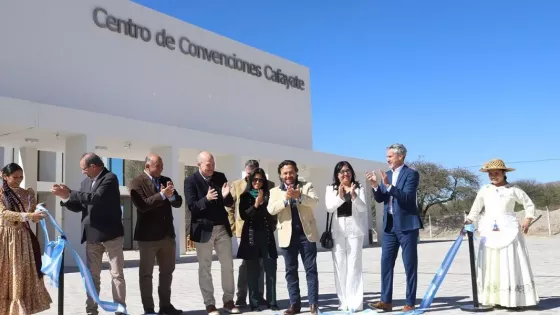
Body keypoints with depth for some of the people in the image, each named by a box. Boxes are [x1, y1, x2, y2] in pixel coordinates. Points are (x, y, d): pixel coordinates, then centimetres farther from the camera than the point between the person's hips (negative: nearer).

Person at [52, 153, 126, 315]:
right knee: (92, 275, 10)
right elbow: (78, 206, 13)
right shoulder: (86, 182, 12)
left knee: (117, 274, 1)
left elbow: (96, 198, -25)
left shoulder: (110, 178, -10)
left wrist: (69, 193, -20)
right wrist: (65, 197, -5)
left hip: (110, 234, -7)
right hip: (92, 235, 7)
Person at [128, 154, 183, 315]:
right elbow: (142, 205, -21)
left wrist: (172, 195, -12)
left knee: (167, 271, 12)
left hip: (167, 233, 6)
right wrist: (162, 195, -25)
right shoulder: (136, 183, -7)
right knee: (146, 273, 5)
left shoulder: (166, 180, 11)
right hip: (148, 235, -6)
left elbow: (178, 203, 8)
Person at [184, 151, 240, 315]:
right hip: (203, 229, -4)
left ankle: (228, 301, 20)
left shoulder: (220, 177, 3)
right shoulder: (191, 181, -8)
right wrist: (206, 199, -33)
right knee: (205, 268, 5)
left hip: (222, 227, 4)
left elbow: (230, 204, 2)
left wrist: (226, 196, -20)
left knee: (228, 265, 8)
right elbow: (192, 206, -16)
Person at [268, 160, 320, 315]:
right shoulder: (275, 191, 8)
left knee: (311, 269, -1)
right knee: (291, 271, 5)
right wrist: (285, 199, -23)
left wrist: (299, 196, -27)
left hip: (307, 233, -1)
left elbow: (315, 202, -10)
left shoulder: (306, 186, 6)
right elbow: (271, 209, -8)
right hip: (288, 235, 1)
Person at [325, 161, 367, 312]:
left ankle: (355, 302, -3)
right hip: (337, 231, 2)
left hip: (354, 230, -2)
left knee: (354, 265, -4)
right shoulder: (331, 188, 8)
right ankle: (344, 301, 10)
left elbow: (363, 208, -4)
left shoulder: (358, 188, 4)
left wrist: (354, 195, -22)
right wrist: (340, 196, -22)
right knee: (340, 266, 4)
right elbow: (329, 207, -5)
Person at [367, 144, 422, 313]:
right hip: (389, 225, 7)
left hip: (406, 224, -6)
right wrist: (375, 186, -9)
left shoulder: (411, 174, -8)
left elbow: (407, 198, -19)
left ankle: (410, 303, 8)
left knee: (409, 265, 1)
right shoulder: (387, 174, 13)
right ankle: (386, 301, 8)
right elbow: (380, 199, 8)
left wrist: (388, 185, -27)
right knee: (386, 263, 4)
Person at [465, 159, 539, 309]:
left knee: (511, 264, -3)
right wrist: (468, 222, -2)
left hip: (508, 231, -3)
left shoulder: (513, 190, 0)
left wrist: (527, 221, -4)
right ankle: (495, 299, 9)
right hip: (489, 232, 3)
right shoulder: (484, 190, 6)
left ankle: (516, 299, 2)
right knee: (491, 265, 3)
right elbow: (475, 208, 10)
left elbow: (529, 205, 8)